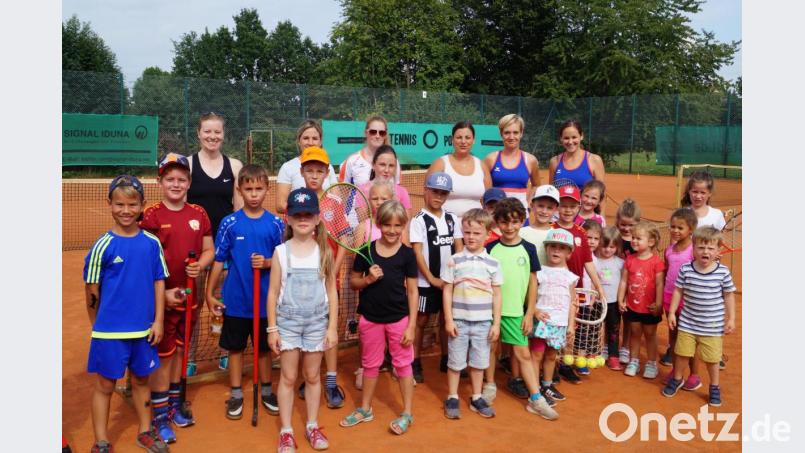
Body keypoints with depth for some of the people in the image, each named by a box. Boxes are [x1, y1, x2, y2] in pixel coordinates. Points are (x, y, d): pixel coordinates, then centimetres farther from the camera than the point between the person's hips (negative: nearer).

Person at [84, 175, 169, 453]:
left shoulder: (151, 243, -2)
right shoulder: (103, 245, -10)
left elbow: (159, 282, 2)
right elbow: (92, 290, -3)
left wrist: (158, 321, -1)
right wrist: (98, 325, 4)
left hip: (144, 328, 3)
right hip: (110, 330, -3)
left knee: (141, 380, 18)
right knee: (105, 385, 9)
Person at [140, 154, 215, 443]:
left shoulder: (198, 214, 3)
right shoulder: (151, 215, -10)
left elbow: (208, 250, 10)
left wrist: (200, 265, -11)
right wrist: (163, 293, -17)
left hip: (189, 296, 4)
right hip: (161, 297, -4)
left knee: (179, 350, 18)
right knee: (162, 355, 4)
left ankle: (175, 401, 34)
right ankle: (160, 414, 18)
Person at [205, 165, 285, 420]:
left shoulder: (275, 224, -3)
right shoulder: (229, 223, -4)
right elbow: (219, 260, -1)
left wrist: (267, 263, -17)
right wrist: (210, 293, -1)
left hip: (265, 298, 1)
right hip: (235, 299, 0)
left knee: (265, 347, 14)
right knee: (235, 348, 12)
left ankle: (266, 390, 32)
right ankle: (236, 395, 27)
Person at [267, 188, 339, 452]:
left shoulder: (325, 251, -3)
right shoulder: (281, 252, -5)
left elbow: (332, 291, 0)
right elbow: (273, 292, -2)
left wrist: (333, 327, -2)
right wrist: (272, 328, -4)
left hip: (317, 322, 1)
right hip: (288, 321, -1)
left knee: (312, 376, 12)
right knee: (288, 377, 7)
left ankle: (312, 427, 27)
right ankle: (286, 432, 19)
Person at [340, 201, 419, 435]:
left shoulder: (407, 254, -7)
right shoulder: (366, 251, -5)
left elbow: (412, 291, -4)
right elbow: (353, 281, 5)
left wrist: (411, 325, -6)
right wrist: (367, 279, -17)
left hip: (399, 318, -1)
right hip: (370, 317, 2)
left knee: (403, 364, 9)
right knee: (370, 363, 17)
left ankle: (407, 413, 24)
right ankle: (365, 409, 34)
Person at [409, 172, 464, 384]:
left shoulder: (452, 218, 6)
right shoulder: (419, 220, -8)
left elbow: (459, 248, 8)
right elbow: (417, 253, -11)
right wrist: (432, 279, -14)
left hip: (449, 280, 4)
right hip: (426, 282, -4)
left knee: (447, 319, 13)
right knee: (421, 321, 5)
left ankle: (446, 361, 27)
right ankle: (415, 364, 14)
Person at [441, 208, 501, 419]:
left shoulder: (493, 263, -1)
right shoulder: (454, 260, -4)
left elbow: (497, 295, 3)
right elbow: (447, 291, -2)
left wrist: (496, 323, 1)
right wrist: (448, 320, -5)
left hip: (483, 322, 1)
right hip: (459, 321, -1)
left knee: (479, 362, 13)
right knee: (455, 361, 9)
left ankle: (476, 398, 28)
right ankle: (452, 398, 24)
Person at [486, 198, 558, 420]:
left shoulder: (528, 249, -2)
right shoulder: (490, 249, -4)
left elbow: (533, 282, 2)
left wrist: (529, 314, 0)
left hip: (516, 312, 0)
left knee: (524, 354, 3)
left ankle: (536, 400, 9)